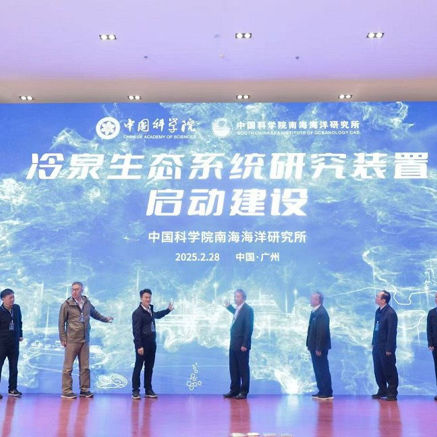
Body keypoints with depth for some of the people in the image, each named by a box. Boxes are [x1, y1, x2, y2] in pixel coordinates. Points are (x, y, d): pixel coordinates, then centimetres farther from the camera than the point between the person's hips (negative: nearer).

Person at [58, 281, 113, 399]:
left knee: (85, 367, 8)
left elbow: (94, 313, 26)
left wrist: (106, 319, 36)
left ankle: (84, 390, 16)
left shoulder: (87, 302, 7)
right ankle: (66, 391, 5)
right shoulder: (66, 305, -5)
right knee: (68, 367, -2)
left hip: (85, 340, 4)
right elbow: (62, 323, -2)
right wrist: (63, 339, -6)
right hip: (71, 340, -4)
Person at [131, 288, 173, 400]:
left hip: (151, 343, 8)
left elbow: (156, 315, 36)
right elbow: (136, 331, -19)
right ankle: (135, 391, 5)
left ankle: (148, 390, 18)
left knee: (149, 367, 11)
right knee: (138, 367, -1)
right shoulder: (137, 313, -14)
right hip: (142, 344, -8)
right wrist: (139, 346, -23)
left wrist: (168, 310, 38)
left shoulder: (150, 309, 10)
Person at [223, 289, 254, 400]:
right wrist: (229, 307, 28)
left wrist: (244, 344, -20)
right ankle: (234, 390, 21)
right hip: (234, 344, 9)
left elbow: (249, 328, -18)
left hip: (242, 345, -8)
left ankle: (244, 392, 9)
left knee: (243, 369, 2)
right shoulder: (238, 309, 11)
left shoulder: (248, 309, -14)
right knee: (233, 369, 12)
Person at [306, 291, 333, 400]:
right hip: (314, 346, 9)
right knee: (318, 370, 14)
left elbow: (322, 331, -21)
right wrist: (309, 344, 14)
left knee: (323, 370, -2)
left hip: (320, 347, -9)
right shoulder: (314, 312, 11)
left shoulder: (322, 313, -18)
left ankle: (327, 393, 6)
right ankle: (322, 391, 22)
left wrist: (319, 348, -21)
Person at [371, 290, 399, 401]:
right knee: (378, 371, 15)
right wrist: (373, 343, 13)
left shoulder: (390, 313, -17)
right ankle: (382, 391, 28)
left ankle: (392, 393, 13)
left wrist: (389, 349, -18)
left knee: (389, 371, 3)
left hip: (386, 348, -8)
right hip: (377, 347, 8)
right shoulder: (378, 311, 9)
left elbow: (392, 332, -18)